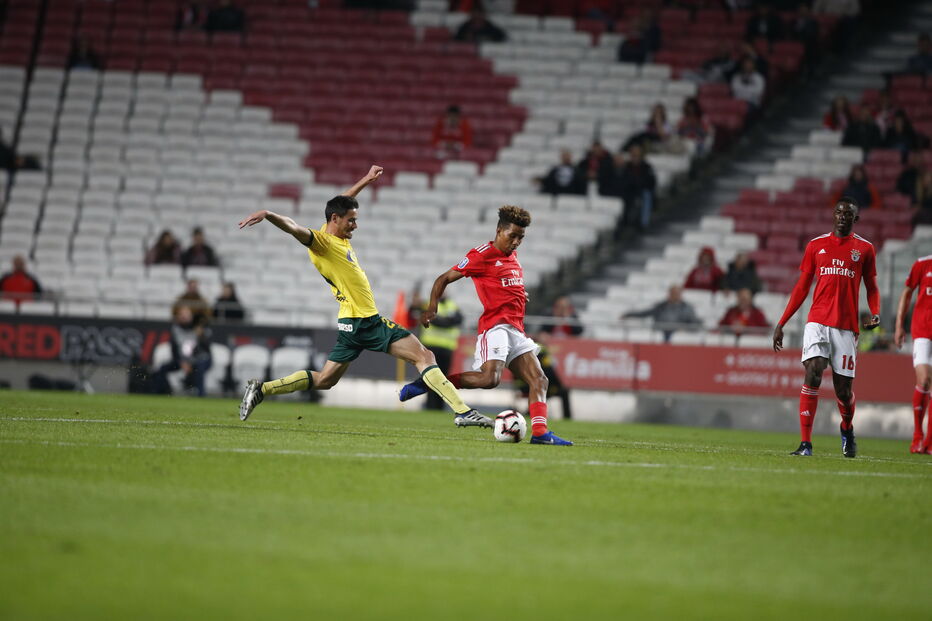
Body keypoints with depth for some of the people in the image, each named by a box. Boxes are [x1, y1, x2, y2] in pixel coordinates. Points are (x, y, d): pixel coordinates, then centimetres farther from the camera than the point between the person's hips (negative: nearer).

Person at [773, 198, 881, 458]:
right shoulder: (816, 245, 10)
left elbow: (871, 288, 15)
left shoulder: (864, 248, 9)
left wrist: (875, 313, -6)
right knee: (813, 375, -17)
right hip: (818, 321, 0)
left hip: (847, 326, 0)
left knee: (843, 388, 1)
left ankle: (847, 429, 34)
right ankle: (805, 443, -16)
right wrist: (781, 324, 10)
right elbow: (801, 288, 14)